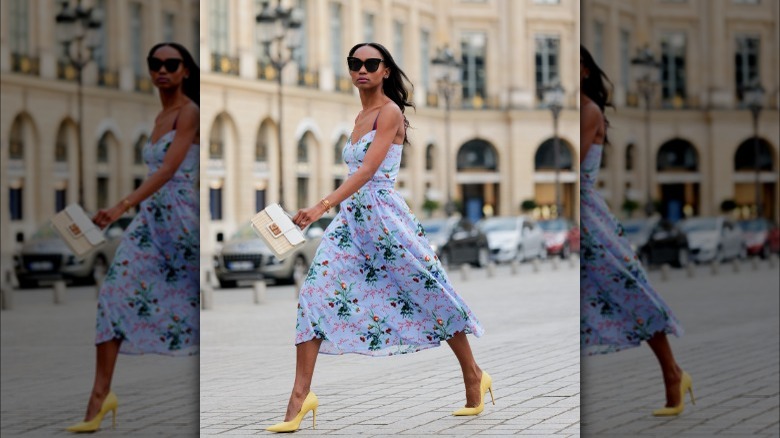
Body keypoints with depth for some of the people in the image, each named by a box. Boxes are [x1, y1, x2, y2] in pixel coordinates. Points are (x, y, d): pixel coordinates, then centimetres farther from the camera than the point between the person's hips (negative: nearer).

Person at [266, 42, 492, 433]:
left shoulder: (389, 112, -10)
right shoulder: (360, 117, 15)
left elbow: (368, 169, -21)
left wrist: (323, 206, -31)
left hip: (384, 217, -7)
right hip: (351, 216, 8)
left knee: (429, 293, 3)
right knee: (316, 293, -7)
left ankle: (474, 377, 20)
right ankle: (300, 395, -9)